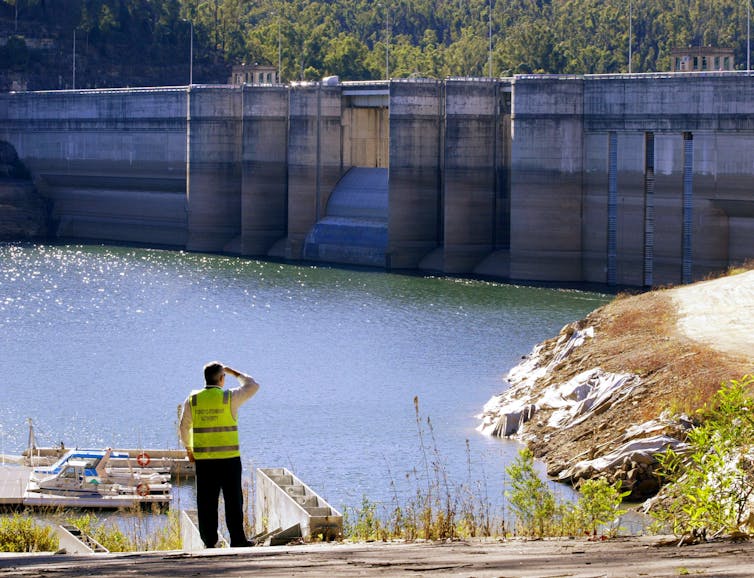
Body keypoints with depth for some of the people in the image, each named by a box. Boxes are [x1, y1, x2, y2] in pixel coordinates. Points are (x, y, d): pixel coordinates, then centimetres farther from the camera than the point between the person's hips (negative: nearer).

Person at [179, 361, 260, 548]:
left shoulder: (192, 399, 1)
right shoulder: (230, 398, -7)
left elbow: (184, 426, 9)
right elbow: (253, 386, 8)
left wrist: (188, 448, 24)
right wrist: (235, 373, 18)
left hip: (203, 458, 3)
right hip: (229, 457, -3)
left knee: (206, 501, 6)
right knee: (233, 499, 4)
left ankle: (209, 541, 7)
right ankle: (237, 539, 4)